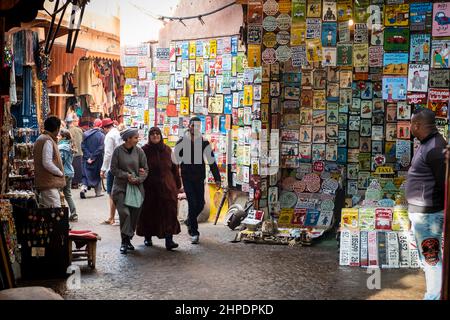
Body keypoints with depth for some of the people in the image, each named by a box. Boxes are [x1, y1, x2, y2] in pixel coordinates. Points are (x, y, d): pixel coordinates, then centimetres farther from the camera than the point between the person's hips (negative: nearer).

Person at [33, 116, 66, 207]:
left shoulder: (41, 139, 16)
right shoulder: (48, 141, -15)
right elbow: (47, 163, -21)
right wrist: (60, 173, -10)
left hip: (44, 183, 10)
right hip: (50, 183, -10)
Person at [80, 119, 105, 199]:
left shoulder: (86, 134, 0)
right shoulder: (101, 135, -11)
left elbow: (83, 146, -4)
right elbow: (101, 148, -16)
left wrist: (88, 157, -7)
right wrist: (93, 158, -12)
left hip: (87, 159, 2)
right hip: (97, 159, -2)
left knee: (86, 174, 8)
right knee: (97, 175, 14)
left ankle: (84, 187, -16)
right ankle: (98, 192, 22)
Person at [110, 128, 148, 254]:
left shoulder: (139, 151, 3)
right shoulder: (118, 151, -4)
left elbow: (145, 169, 5)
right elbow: (113, 169, -2)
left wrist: (138, 179, -12)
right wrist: (126, 175, -13)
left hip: (137, 187, 3)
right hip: (121, 187, -3)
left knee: (135, 215, 6)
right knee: (124, 213, -14)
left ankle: (128, 239, 22)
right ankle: (124, 241, -6)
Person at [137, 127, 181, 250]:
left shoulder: (167, 150, 8)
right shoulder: (144, 150, 1)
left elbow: (174, 168, 10)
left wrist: (178, 184, 9)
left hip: (166, 186, 1)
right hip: (149, 187, -1)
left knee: (169, 211, -8)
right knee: (149, 212, 7)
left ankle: (169, 240, -11)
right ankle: (147, 237, 24)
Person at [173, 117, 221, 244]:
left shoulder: (204, 143, 4)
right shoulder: (181, 142, -1)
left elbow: (212, 161, 5)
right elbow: (175, 161, 1)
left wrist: (217, 178, -1)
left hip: (199, 178, 3)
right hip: (187, 178, -3)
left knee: (200, 204, 5)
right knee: (192, 204, -9)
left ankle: (190, 222, 35)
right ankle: (194, 233, 1)